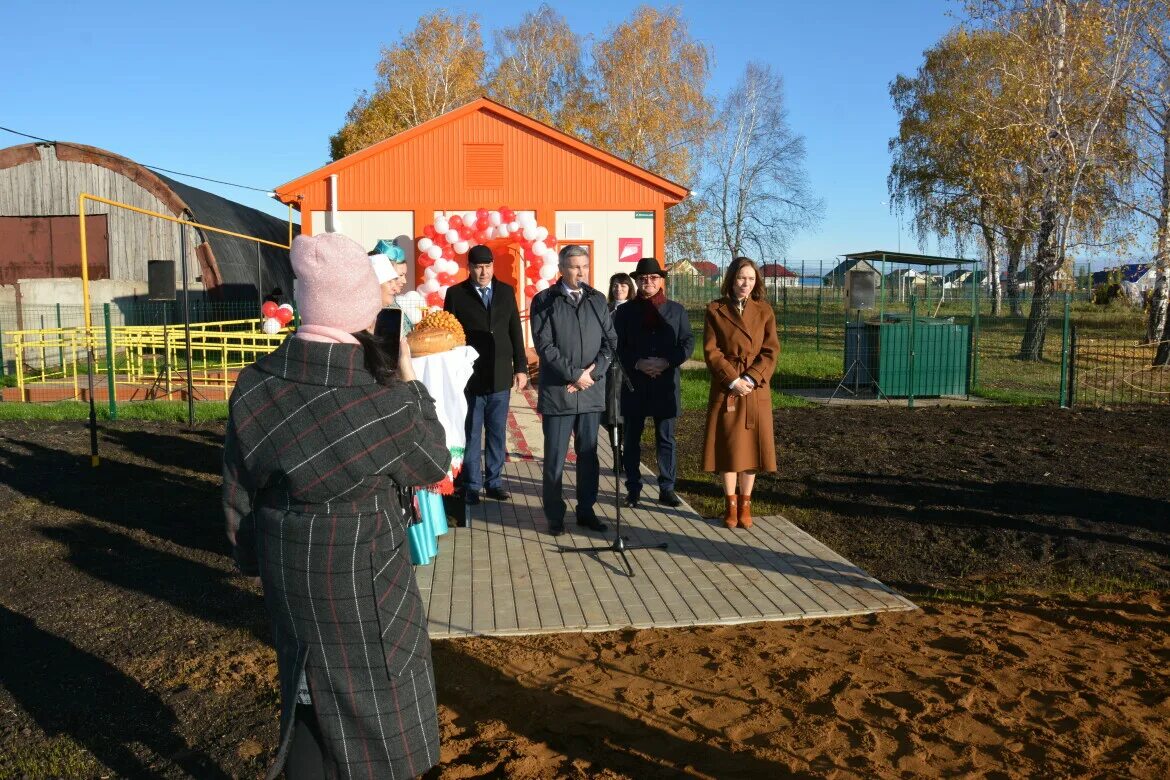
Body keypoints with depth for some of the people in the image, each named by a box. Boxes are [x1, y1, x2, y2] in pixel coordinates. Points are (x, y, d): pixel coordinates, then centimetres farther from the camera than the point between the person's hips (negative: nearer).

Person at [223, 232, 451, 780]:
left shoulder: (254, 386, -8)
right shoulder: (382, 402, -24)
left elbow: (239, 491, 2)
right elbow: (432, 465, -5)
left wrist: (257, 558, 17)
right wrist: (410, 384, 2)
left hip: (287, 572, 6)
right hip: (361, 575, -5)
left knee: (308, 693, 24)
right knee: (372, 710, 14)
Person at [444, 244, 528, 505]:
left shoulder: (506, 291, 8)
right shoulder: (455, 294, 0)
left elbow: (515, 332, 9)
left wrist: (520, 368, 5)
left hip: (501, 376, 3)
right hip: (469, 377, -3)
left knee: (497, 434, 10)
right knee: (470, 435, 5)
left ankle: (494, 482, 20)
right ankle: (471, 485, 15)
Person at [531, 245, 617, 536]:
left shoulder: (597, 300, 11)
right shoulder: (544, 301, 0)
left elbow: (610, 341, 7)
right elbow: (544, 345, -8)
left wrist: (593, 372, -7)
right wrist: (574, 375, -12)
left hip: (592, 391, 4)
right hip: (557, 392, -3)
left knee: (588, 455, 10)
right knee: (554, 458, 2)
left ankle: (586, 511, 21)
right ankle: (555, 516, 13)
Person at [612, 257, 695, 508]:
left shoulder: (676, 310, 8)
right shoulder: (625, 311, 5)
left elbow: (688, 341, 3)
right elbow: (618, 346, 0)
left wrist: (668, 361, -13)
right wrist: (638, 364, -15)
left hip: (666, 383, 1)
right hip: (634, 384, 0)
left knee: (666, 438, 6)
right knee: (632, 439, 5)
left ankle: (667, 488, 14)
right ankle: (633, 488, 14)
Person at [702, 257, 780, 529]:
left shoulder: (764, 311, 6)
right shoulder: (715, 310, 1)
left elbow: (771, 351, -1)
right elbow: (711, 351, -5)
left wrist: (750, 378, -14)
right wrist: (733, 380, -14)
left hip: (756, 389, 1)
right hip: (725, 388, -1)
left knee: (751, 446, 4)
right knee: (727, 446, 3)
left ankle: (745, 504, 16)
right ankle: (731, 505, 15)